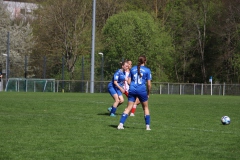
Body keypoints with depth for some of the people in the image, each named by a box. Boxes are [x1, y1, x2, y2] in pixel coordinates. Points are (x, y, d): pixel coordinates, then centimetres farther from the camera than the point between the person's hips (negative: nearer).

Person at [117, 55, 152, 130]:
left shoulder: (133, 69, 10)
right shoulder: (147, 70, 1)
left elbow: (129, 82, 8)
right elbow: (149, 84, -1)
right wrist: (148, 94, 10)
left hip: (132, 90, 2)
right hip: (142, 90, -2)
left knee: (128, 108, 4)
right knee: (145, 108, 15)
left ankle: (120, 124, -7)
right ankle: (147, 126, 14)